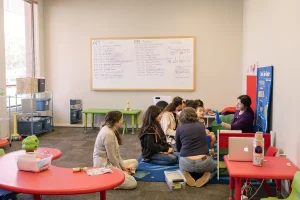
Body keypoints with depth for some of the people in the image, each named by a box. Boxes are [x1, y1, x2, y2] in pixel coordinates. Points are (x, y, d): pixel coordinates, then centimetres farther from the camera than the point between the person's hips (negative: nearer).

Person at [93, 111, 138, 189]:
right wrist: (121, 171, -6)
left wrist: (123, 166, 6)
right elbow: (112, 157, -19)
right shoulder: (108, 134, -24)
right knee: (132, 183, -16)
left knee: (134, 162, 21)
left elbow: (116, 153, 11)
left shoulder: (111, 130, 7)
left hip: (110, 162, 10)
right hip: (104, 166, -10)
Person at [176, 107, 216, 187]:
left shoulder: (179, 128, 2)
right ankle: (206, 174, 3)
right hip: (203, 163, 1)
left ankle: (186, 174, 3)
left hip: (186, 163, 0)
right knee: (214, 166, 36)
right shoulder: (201, 125, 9)